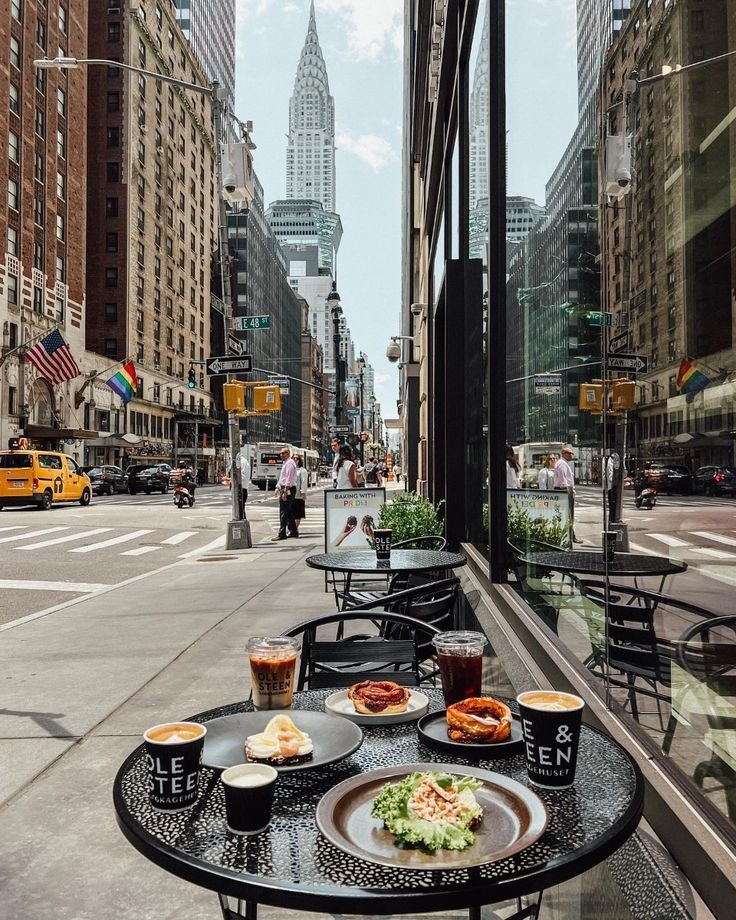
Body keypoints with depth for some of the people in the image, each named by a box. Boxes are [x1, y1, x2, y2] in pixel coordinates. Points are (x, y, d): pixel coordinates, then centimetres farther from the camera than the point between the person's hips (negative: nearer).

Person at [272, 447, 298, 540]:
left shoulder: (289, 463, -13)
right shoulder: (285, 463, 19)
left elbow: (289, 479, -20)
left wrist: (285, 492, -23)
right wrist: (278, 487, 18)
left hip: (288, 489, -10)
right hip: (284, 488, 10)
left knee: (283, 512, -10)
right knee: (289, 512, 15)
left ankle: (281, 534, -9)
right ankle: (293, 531, 22)